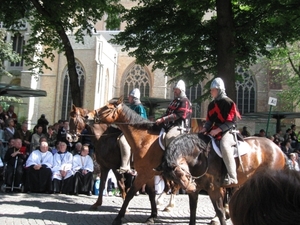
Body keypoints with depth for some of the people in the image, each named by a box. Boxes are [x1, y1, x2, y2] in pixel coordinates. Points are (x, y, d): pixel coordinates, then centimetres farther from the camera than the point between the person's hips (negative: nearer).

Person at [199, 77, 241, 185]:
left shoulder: (228, 102, -8)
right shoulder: (211, 105, 14)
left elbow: (231, 121, -13)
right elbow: (209, 121, 16)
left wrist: (217, 130, -20)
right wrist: (204, 129, -3)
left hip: (228, 130, -9)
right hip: (215, 131, 9)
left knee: (224, 144, -36)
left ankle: (232, 176, -32)